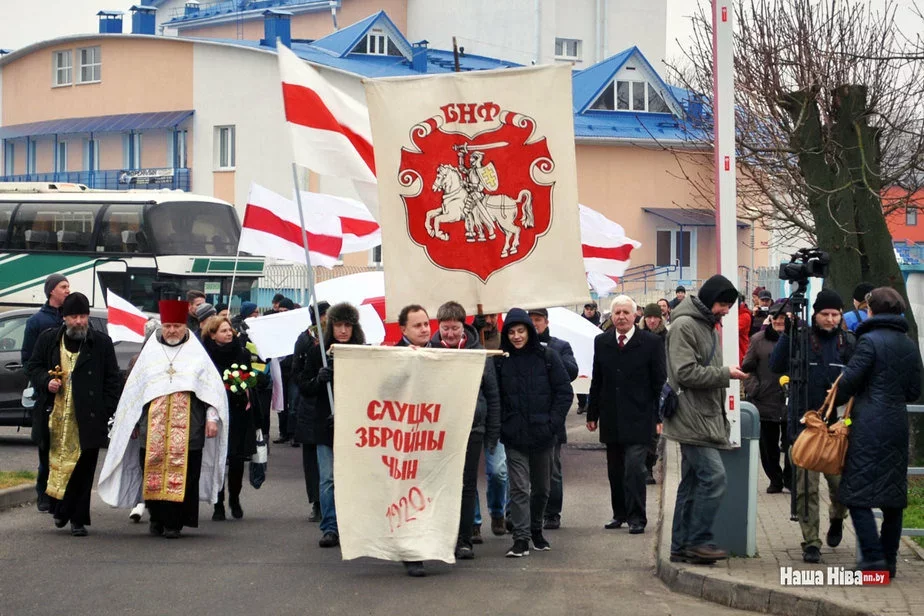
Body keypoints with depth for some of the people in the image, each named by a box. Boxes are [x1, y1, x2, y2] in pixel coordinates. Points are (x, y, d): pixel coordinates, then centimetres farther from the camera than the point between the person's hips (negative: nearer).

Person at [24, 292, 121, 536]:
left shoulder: (101, 343, 3)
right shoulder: (48, 340, 8)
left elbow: (112, 380, 4)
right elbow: (32, 367, 16)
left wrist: (107, 411, -4)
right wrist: (46, 382, -5)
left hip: (87, 419, -2)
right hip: (55, 417, 2)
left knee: (83, 470, -2)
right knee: (56, 462, 7)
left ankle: (78, 519, 4)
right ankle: (59, 509, 23)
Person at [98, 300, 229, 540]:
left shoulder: (198, 354, 9)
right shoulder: (149, 353, 12)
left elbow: (213, 388, 6)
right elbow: (133, 389, 16)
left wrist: (212, 418, -3)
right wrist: (134, 423, 14)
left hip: (187, 427, -1)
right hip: (153, 427, 1)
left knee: (182, 473, -6)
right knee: (153, 472, -2)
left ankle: (174, 522, -1)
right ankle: (157, 517, 12)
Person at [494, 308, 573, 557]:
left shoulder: (547, 356, -2)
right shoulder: (500, 360, 0)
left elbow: (564, 391, 0)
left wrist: (553, 423, -7)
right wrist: (501, 425, -6)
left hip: (543, 434, 1)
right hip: (514, 436, -1)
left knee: (541, 488, 13)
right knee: (519, 488, -7)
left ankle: (536, 530, 30)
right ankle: (521, 538, -6)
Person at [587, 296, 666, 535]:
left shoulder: (652, 342, -3)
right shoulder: (601, 342, 8)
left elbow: (660, 382, -2)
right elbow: (597, 381, 13)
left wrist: (660, 417, -5)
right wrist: (592, 414, 11)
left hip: (638, 419, -4)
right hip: (611, 420, 4)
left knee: (634, 468, -11)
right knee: (615, 470, 11)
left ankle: (636, 517, -4)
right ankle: (620, 514, 23)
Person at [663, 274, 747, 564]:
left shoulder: (708, 326, 20)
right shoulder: (684, 325, -11)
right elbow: (686, 372, -20)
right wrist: (725, 374, -14)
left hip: (705, 417, 10)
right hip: (691, 418, -10)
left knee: (692, 482, 10)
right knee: (714, 476, -15)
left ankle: (682, 546, 13)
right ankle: (698, 541, -11)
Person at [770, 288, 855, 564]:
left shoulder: (848, 342, 6)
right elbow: (777, 366, -9)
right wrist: (787, 334, -17)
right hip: (803, 424, -1)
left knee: (841, 482, 0)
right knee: (806, 487, -1)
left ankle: (837, 518, 32)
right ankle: (811, 542, 6)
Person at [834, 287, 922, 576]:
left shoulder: (870, 341, -9)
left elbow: (849, 381, -10)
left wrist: (835, 401, 8)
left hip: (869, 426, -7)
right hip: (898, 427, 7)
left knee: (858, 496, -5)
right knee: (893, 497, 10)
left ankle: (873, 558, -14)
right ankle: (889, 560, 14)